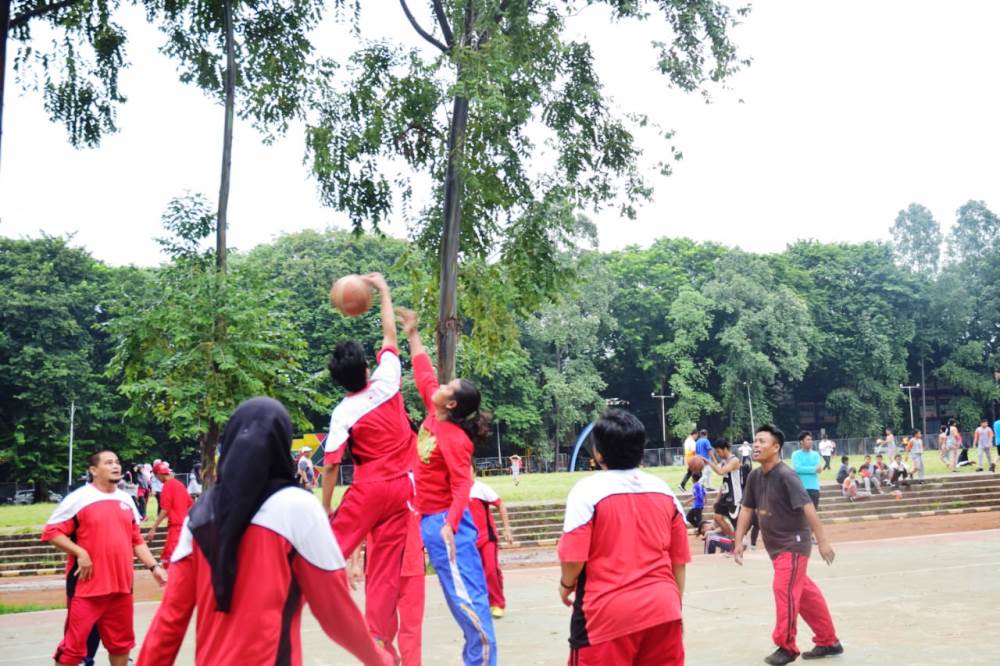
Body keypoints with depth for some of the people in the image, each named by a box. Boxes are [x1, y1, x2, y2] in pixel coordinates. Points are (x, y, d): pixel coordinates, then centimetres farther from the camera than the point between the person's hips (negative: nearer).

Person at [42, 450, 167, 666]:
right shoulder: (79, 498, -7)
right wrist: (80, 553, -17)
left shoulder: (126, 500, 11)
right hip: (87, 587, -6)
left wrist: (153, 566, 8)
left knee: (121, 642, 15)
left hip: (121, 586, 6)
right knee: (74, 643, -2)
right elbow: (51, 531, -9)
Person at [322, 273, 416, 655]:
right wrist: (383, 290, 18)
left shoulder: (343, 413, -10)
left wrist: (325, 508, -3)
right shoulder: (386, 383, -4)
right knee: (386, 565, 5)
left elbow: (331, 465, -11)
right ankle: (378, 635, 6)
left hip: (368, 490, -3)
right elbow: (390, 335, 8)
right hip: (401, 488, 3)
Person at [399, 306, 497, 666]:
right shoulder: (433, 415, 3)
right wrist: (412, 335, 17)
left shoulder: (454, 438, -19)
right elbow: (424, 375, 15)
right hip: (428, 519, 9)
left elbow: (462, 485, -21)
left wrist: (449, 525, -32)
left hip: (444, 521, -9)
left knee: (465, 593, -3)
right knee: (458, 594, 14)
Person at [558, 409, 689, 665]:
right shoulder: (663, 490, 6)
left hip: (608, 614, -5)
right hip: (661, 610, 5)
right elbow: (679, 560, 11)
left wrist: (566, 585, 8)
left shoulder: (587, 490, -10)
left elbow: (573, 559, -13)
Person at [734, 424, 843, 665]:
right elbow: (747, 510, 11)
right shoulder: (755, 477, 3)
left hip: (794, 544, -8)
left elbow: (808, 507, -25)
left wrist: (822, 541, -31)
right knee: (805, 593, 15)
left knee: (784, 590, -12)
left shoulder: (786, 475, -19)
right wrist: (739, 542, 6)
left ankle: (786, 647, 1)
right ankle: (828, 642, 28)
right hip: (776, 546, 8)